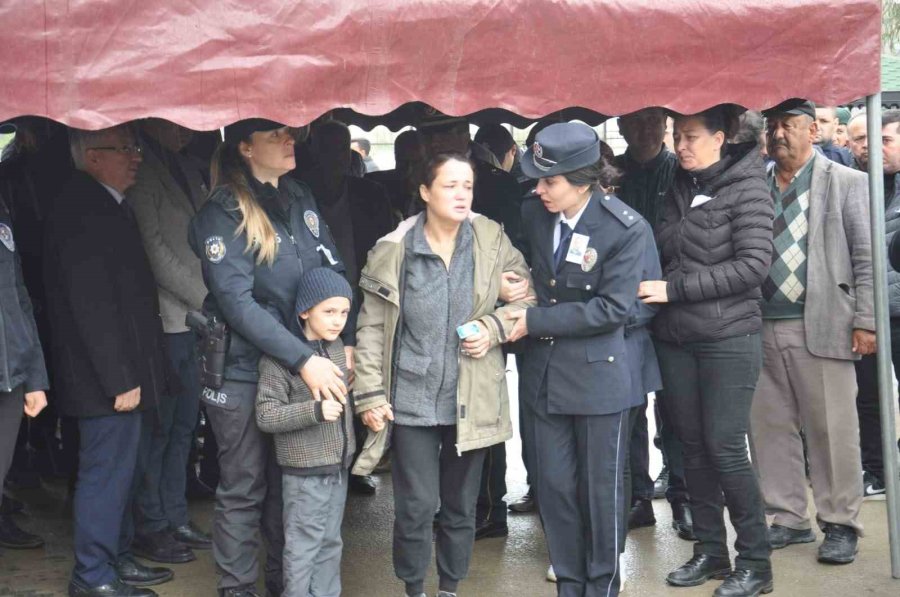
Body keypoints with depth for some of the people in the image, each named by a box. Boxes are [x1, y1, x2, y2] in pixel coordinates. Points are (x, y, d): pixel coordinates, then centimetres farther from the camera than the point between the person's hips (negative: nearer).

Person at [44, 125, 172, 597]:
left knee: (122, 468, 18)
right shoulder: (82, 213, -19)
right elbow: (92, 306, -23)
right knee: (106, 472, 0)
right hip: (107, 379, -10)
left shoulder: (107, 206, 12)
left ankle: (116, 558, 31)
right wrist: (120, 379, -21)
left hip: (121, 373, 10)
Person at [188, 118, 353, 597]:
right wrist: (303, 359, -25)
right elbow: (237, 303, -20)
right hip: (242, 372, -5)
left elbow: (333, 270, 7)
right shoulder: (223, 214, -13)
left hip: (303, 366, 6)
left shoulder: (300, 198, 6)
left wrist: (346, 342, -6)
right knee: (243, 488, 6)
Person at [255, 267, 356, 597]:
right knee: (303, 548, 2)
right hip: (304, 471, -7)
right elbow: (266, 415, -18)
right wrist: (315, 410, -27)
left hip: (338, 466, 7)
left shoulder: (338, 348, 6)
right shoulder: (279, 357, -16)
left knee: (330, 543, 17)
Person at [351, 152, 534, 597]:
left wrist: (494, 326, -14)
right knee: (416, 505, 0)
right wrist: (370, 395, -7)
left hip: (470, 400, 2)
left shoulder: (491, 240, -3)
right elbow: (372, 327, -3)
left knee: (461, 504, 14)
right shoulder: (394, 249, -7)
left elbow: (526, 299, 4)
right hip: (412, 399, -2)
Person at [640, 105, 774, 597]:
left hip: (728, 338, -5)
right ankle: (709, 551, 21)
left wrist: (674, 289, -16)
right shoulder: (677, 188, 10)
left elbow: (752, 265, -15)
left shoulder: (746, 187, -7)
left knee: (725, 447, -6)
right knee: (693, 446, 10)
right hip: (675, 339, 6)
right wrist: (650, 289, -4)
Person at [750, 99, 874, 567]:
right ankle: (788, 519, 20)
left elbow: (867, 259, -1)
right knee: (769, 427, 8)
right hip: (761, 328, 4)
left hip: (821, 327, -4)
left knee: (832, 430, 1)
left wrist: (865, 321, -7)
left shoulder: (847, 183, 2)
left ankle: (840, 524, 13)